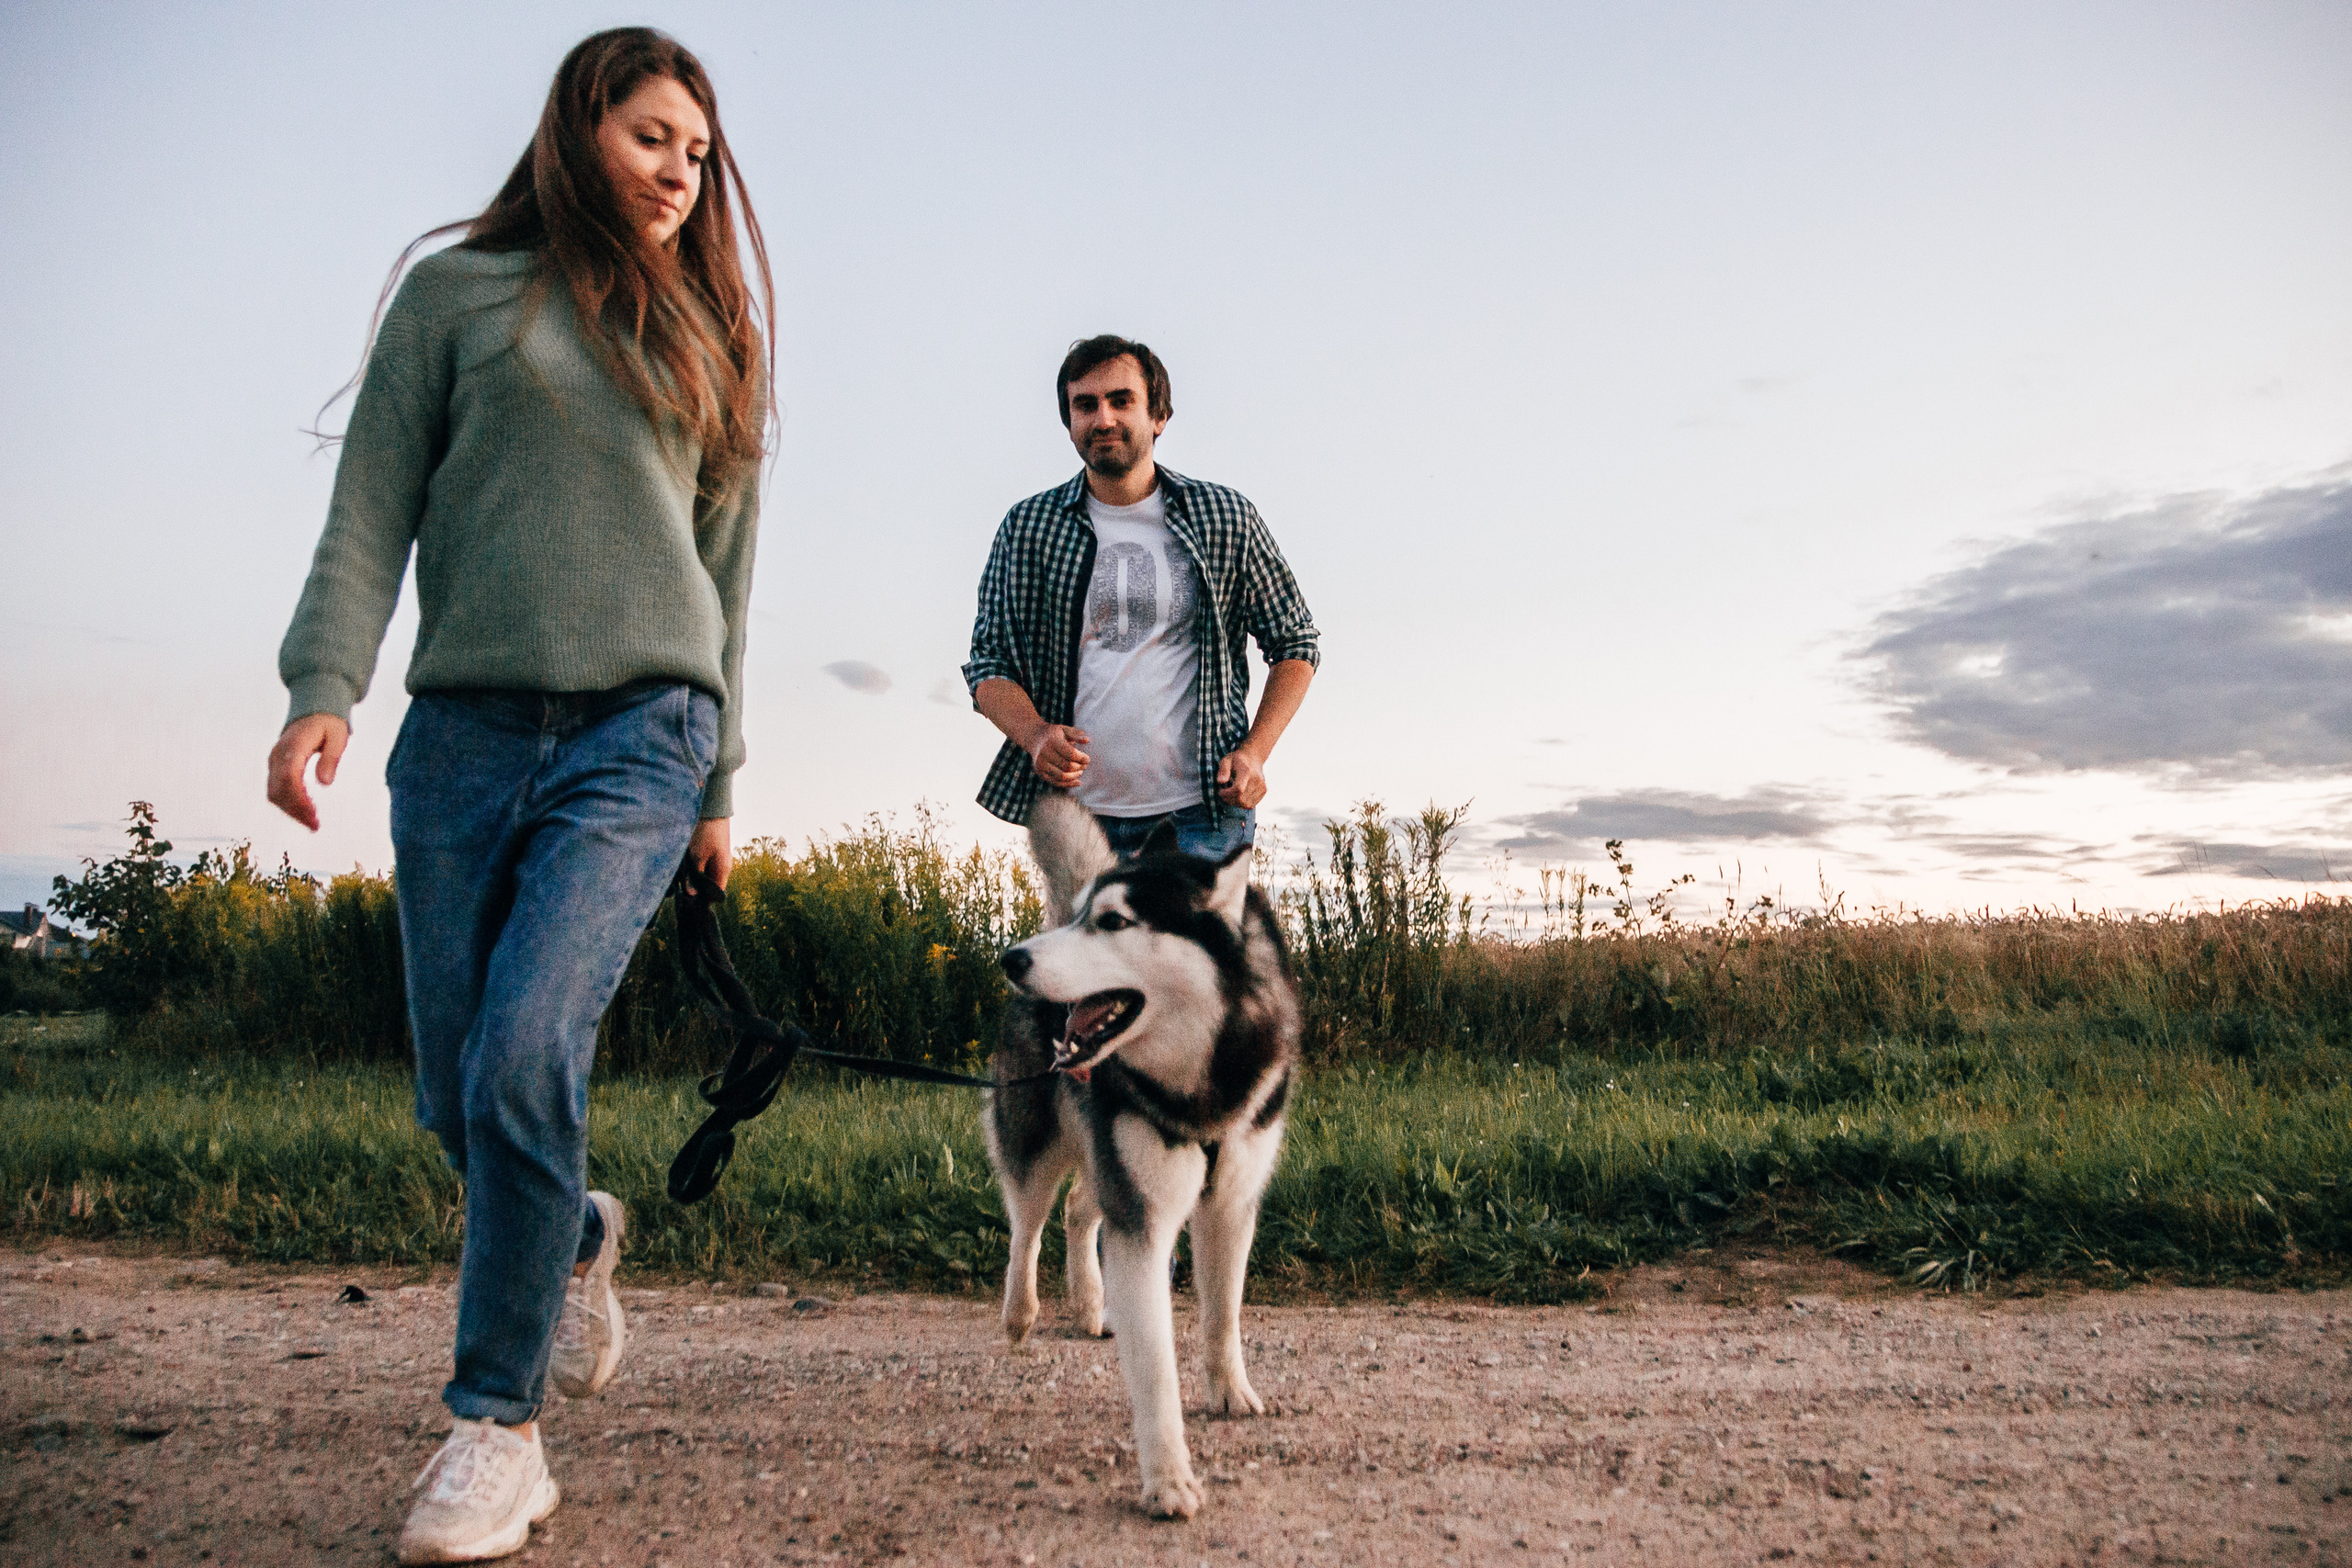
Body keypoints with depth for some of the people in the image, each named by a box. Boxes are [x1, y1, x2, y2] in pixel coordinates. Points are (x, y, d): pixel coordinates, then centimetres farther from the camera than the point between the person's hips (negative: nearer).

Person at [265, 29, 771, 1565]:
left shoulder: (712, 344, 17)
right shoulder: (459, 293, 11)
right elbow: (372, 512, 5)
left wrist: (720, 785, 16)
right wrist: (323, 686, -10)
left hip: (639, 738, -1)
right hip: (466, 731, 1)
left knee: (525, 1062, -16)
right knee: (457, 1091, 4)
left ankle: (498, 1425, -1)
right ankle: (580, 1238, 36)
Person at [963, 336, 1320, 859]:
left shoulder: (1226, 519, 5)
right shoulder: (1027, 528, 7)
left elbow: (1296, 643, 11)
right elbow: (988, 663, 8)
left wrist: (1254, 751, -3)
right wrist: (1035, 734, -13)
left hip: (1202, 805, -1)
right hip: (1076, 803, 1)